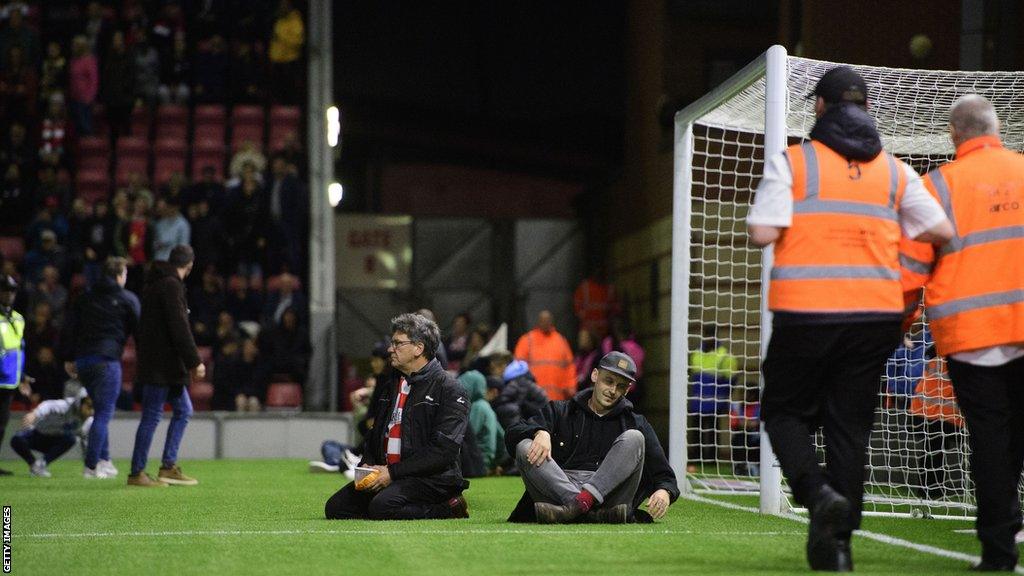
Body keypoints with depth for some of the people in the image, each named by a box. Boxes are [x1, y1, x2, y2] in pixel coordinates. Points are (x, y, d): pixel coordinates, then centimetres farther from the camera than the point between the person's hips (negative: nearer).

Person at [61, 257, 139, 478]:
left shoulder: (85, 298, 15)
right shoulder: (128, 299, 1)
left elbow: (68, 328, 11)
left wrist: (68, 358, 14)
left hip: (82, 360, 6)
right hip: (107, 360, -6)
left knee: (101, 411, 17)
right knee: (104, 413, -4)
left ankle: (104, 460, 15)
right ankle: (92, 466, -9)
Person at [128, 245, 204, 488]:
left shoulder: (154, 283, 17)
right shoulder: (171, 285, -14)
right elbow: (180, 328, -20)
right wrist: (195, 361, -17)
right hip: (162, 364, -10)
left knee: (183, 409, 15)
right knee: (152, 416, -6)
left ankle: (169, 467, 15)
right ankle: (137, 473, -2)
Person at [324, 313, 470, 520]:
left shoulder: (450, 390, -7)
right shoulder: (390, 385, 19)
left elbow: (443, 450, -16)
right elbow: (375, 433, 24)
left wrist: (393, 472, -19)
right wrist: (367, 465, 1)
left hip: (432, 478, -8)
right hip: (385, 473, 8)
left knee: (382, 507, -34)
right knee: (336, 507, -7)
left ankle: (449, 508, -9)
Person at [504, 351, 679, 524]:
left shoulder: (637, 423, 22)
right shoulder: (559, 411, 21)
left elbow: (664, 476, 15)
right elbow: (512, 435, 7)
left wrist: (664, 492, -10)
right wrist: (540, 432, -16)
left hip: (610, 493, 0)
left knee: (634, 438, -18)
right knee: (524, 447, -22)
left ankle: (580, 503, -39)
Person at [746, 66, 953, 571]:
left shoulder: (791, 161, -3)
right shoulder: (893, 169, 9)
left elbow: (762, 232, -12)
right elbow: (942, 231, 9)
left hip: (805, 312, -3)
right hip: (876, 315, 3)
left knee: (784, 410, 12)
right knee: (851, 427, 10)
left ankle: (817, 491, -14)